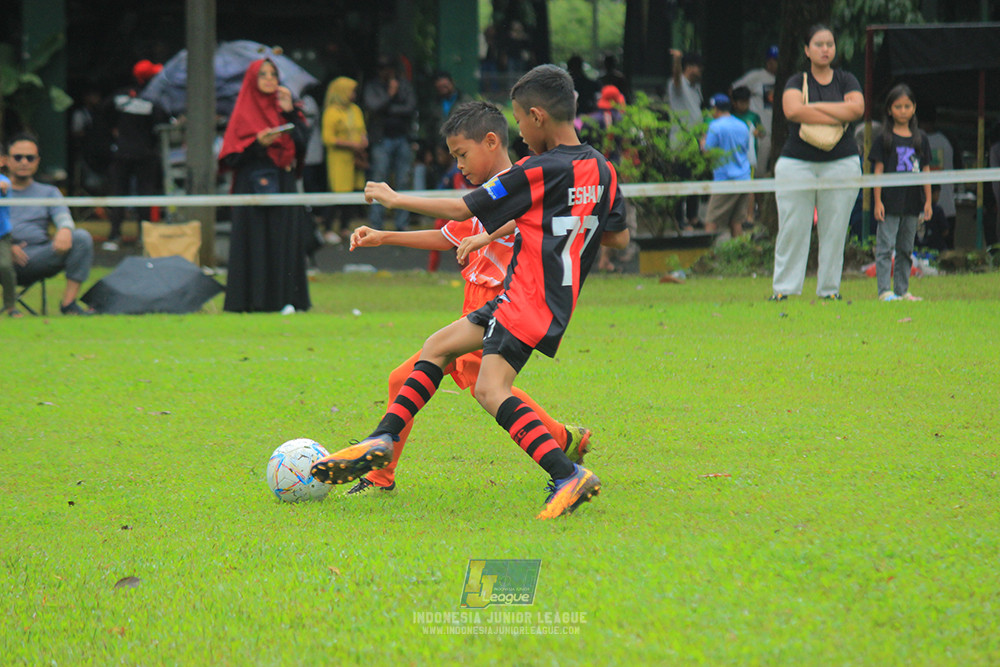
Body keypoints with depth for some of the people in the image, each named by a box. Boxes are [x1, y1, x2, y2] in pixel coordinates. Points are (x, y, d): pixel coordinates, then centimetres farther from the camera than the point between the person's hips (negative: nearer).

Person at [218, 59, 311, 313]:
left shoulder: (281, 108, 15)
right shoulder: (244, 113, 1)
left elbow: (302, 142, 5)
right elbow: (233, 155, -5)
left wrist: (290, 111, -2)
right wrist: (258, 143, -19)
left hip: (282, 183, 5)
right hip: (253, 184, -5)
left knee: (284, 241, 0)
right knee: (256, 242, -7)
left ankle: (284, 298, 1)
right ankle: (255, 299, -6)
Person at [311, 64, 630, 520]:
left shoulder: (538, 172, -14)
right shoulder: (603, 170, 8)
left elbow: (464, 209, -8)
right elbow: (619, 237, 17)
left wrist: (395, 199, 5)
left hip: (529, 297, -10)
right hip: (560, 300, 10)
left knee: (490, 389, -21)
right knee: (438, 347, 16)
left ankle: (567, 476, -32)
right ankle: (383, 440, 15)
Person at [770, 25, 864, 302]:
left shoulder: (846, 80, 11)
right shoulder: (797, 81, 6)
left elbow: (857, 108, -8)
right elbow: (792, 110, -15)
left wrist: (815, 107, -9)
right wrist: (836, 118, -11)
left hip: (841, 163, 1)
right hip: (796, 162, -1)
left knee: (834, 229, 0)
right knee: (792, 229, -5)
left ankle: (829, 289, 6)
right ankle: (783, 289, -2)